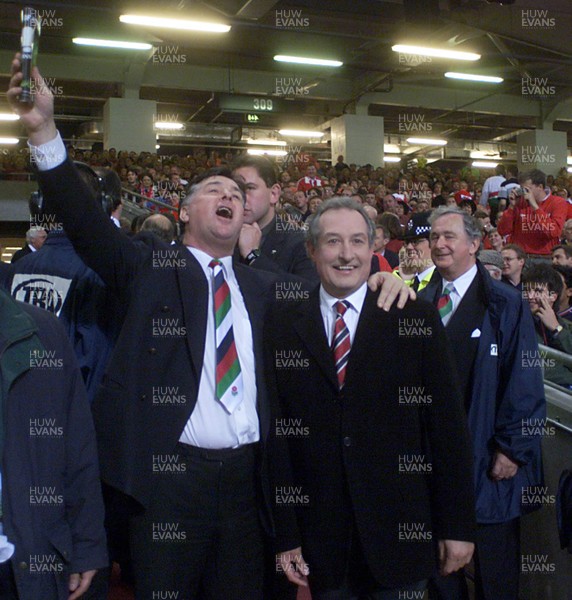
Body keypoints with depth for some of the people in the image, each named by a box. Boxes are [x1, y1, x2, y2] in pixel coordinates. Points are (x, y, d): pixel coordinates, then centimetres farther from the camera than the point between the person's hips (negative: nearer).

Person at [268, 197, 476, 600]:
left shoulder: (416, 319, -3)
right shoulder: (282, 329, 0)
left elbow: (448, 427, -2)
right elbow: (275, 435, 0)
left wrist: (457, 526, -2)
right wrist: (284, 535, -2)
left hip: (401, 533, 0)